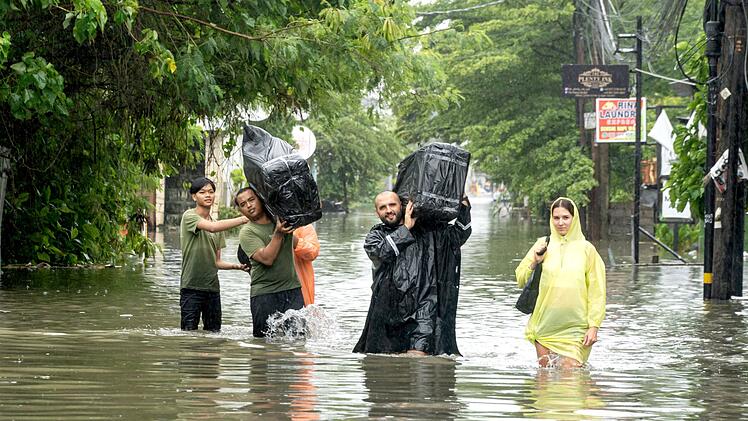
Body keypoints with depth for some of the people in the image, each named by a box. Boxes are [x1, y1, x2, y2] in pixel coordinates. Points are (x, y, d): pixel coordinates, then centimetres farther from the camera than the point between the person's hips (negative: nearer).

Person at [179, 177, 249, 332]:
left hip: (212, 287, 6)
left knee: (214, 333, 3)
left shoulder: (218, 225, 16)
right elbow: (212, 227, -24)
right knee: (189, 332, -9)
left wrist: (236, 266, -2)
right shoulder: (189, 216, -4)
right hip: (191, 286, -6)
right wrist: (244, 219, -26)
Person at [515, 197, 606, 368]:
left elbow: (596, 292, 2)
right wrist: (535, 263, -7)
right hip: (545, 326, 2)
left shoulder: (586, 249, 2)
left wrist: (594, 326, -4)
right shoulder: (542, 245, 7)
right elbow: (521, 280, 11)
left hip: (575, 328, -2)